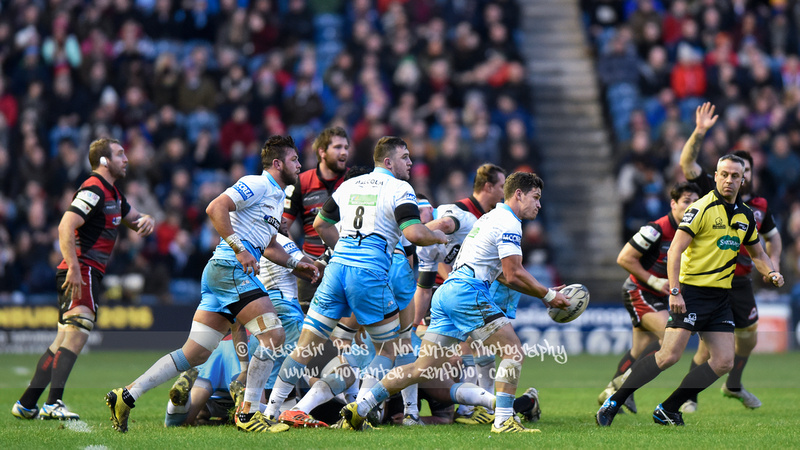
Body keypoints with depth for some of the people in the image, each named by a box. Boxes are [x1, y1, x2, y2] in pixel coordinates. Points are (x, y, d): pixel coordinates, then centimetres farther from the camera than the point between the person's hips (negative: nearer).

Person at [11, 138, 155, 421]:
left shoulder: (113, 194, 19)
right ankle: (53, 404, -29)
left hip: (89, 275, 10)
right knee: (78, 333, -21)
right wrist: (74, 268, -29)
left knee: (64, 341, 10)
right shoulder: (93, 190, -12)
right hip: (81, 272, -10)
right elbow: (65, 227, -22)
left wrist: (145, 220, 7)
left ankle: (26, 405, 12)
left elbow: (134, 219, 32)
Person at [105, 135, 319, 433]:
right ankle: (248, 413, -10)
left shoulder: (277, 197, 25)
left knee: (195, 354, 4)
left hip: (219, 273, 10)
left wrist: (296, 265, 22)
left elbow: (269, 246, 35)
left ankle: (126, 396, 3)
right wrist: (240, 249, -21)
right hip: (230, 267, -10)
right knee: (273, 335, -13)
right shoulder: (257, 185, -6)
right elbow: (216, 208, -18)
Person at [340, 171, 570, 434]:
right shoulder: (508, 223, -5)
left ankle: (359, 409, -1)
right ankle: (503, 420, -11)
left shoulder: (491, 217, 26)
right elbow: (514, 274, -12)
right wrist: (547, 296, -1)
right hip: (467, 292, -9)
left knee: (423, 369, 5)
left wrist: (542, 292, 25)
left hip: (447, 292, 9)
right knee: (513, 351, -5)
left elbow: (505, 274, 31)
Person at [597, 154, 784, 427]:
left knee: (724, 362, -3)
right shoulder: (702, 209, -11)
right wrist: (674, 292, -23)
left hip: (721, 297, 7)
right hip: (692, 291, -7)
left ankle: (667, 410, 5)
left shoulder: (745, 215, 11)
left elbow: (757, 253, 25)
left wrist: (771, 274, 5)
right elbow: (675, 250, -15)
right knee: (670, 355, -17)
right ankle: (614, 402, -7)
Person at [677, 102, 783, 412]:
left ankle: (734, 386, 40)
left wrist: (773, 261, 7)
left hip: (741, 281, 5)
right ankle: (689, 395, 5)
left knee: (748, 338, 15)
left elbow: (772, 236, 25)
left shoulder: (759, 206, 8)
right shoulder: (713, 192, -4)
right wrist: (699, 133, -27)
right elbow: (687, 163, -15)